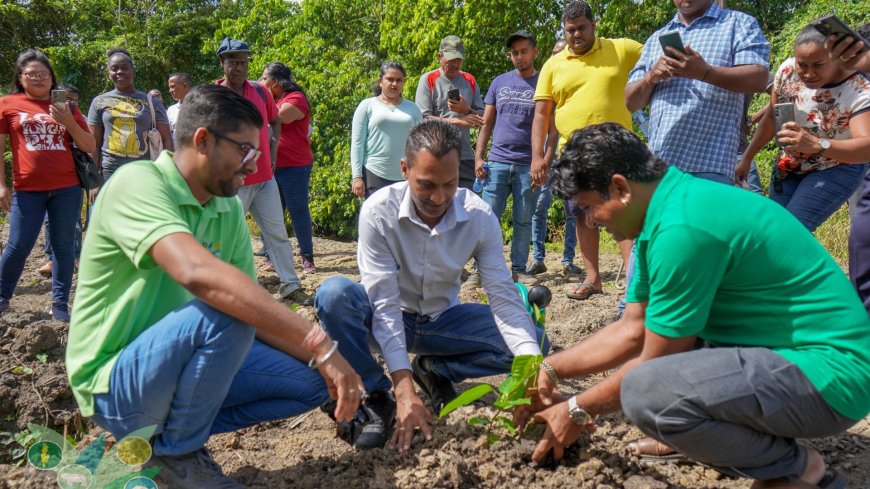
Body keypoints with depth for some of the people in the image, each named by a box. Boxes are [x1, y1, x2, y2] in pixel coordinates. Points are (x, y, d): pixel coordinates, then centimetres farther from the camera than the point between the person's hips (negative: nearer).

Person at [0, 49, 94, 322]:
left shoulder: (66, 106, 10)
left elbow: (90, 147, 6)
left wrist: (67, 121, -9)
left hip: (67, 188, 2)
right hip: (27, 190, -1)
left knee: (64, 245, 3)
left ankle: (60, 303, 13)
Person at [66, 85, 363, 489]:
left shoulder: (229, 210, 1)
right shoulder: (138, 183, -21)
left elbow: (260, 311, 3)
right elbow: (197, 273, -39)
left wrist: (320, 361, -12)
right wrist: (320, 344, -40)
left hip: (184, 361, 7)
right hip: (113, 381, -7)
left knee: (310, 381, -2)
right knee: (223, 314, -32)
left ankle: (168, 426, 6)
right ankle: (177, 451, -7)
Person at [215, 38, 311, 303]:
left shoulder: (259, 91, 6)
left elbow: (275, 121, 21)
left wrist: (273, 149, 9)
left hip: (265, 176, 5)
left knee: (277, 232, 8)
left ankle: (290, 285, 16)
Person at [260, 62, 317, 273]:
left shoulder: (296, 98, -6)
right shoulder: (271, 99, 18)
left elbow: (278, 117, -21)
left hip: (294, 166, -8)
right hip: (271, 166, 8)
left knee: (299, 211, -4)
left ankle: (307, 257, 4)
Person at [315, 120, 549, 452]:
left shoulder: (480, 217, -17)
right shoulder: (378, 211, -25)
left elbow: (503, 296, -19)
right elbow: (384, 302, -27)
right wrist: (405, 392, -35)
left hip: (442, 320, 3)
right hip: (390, 318, -2)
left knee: (535, 341, -16)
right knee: (334, 294, -34)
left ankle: (434, 370, 1)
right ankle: (379, 398, -15)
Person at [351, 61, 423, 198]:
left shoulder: (413, 108, 11)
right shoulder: (367, 106, 4)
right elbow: (357, 143, 1)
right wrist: (357, 177, -7)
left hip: (407, 177, 3)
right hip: (375, 175, -3)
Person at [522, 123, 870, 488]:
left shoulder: (682, 227, -25)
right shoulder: (666, 208, 5)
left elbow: (654, 364, -16)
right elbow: (632, 330, 11)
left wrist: (578, 411, -3)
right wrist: (550, 369, 10)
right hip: (777, 350, 10)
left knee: (645, 390, -30)